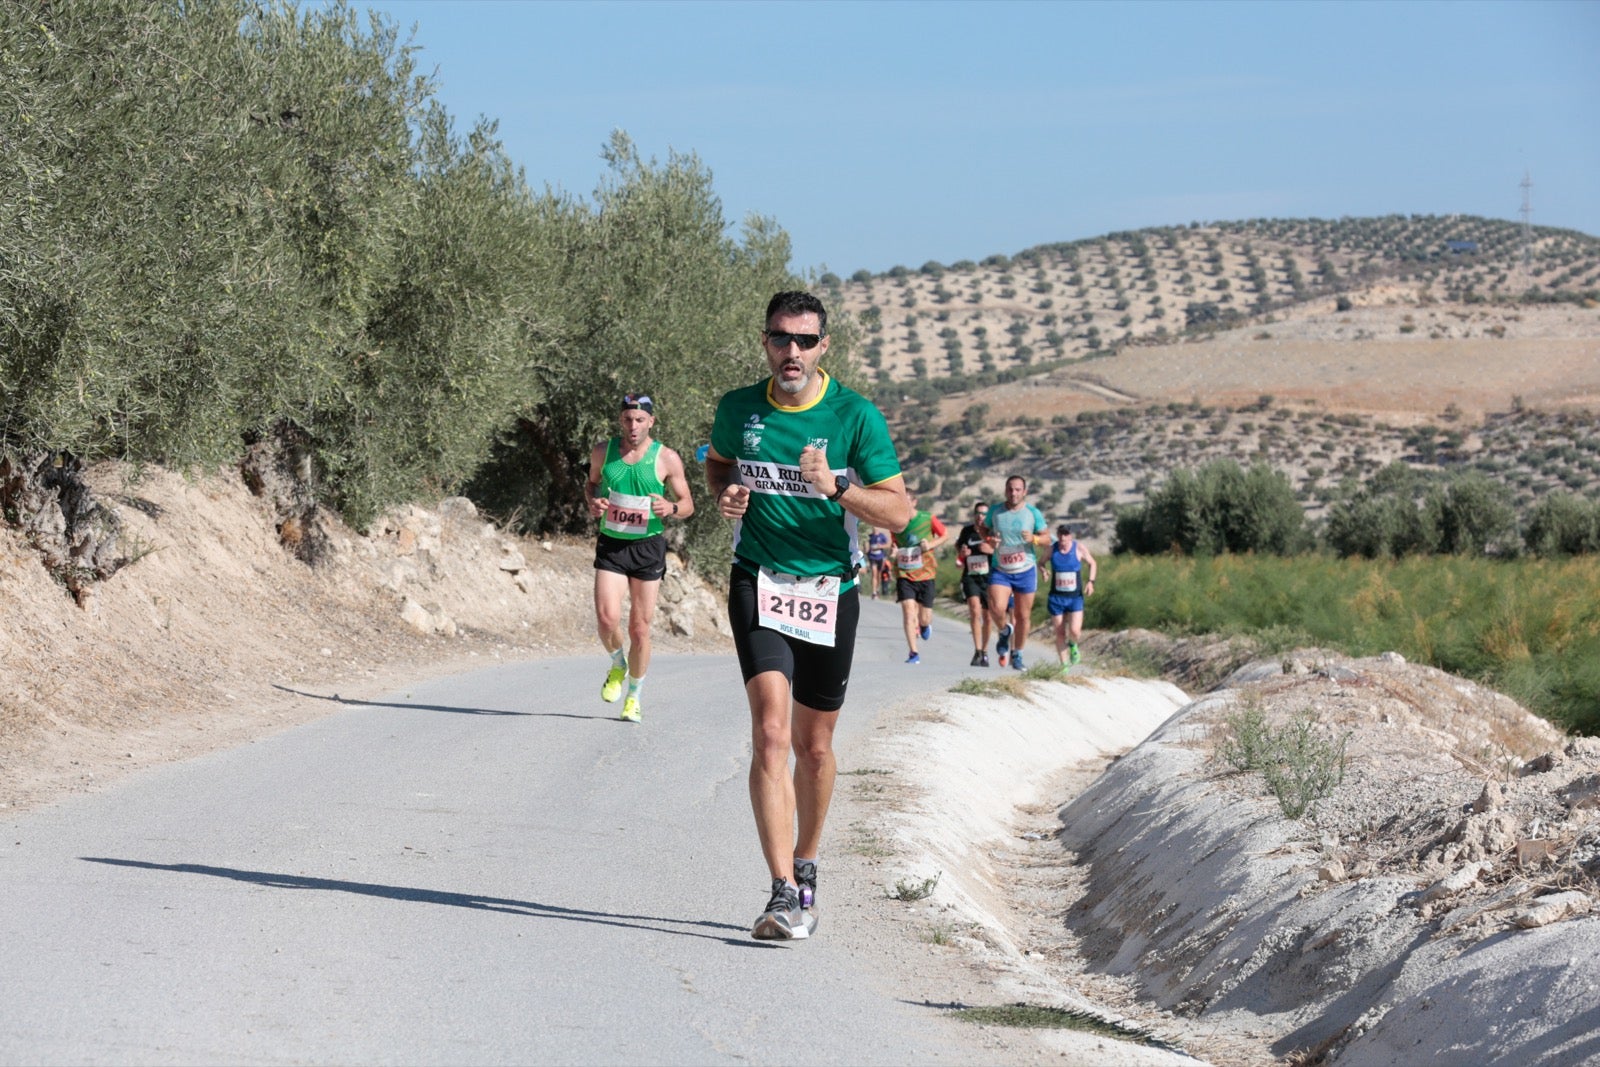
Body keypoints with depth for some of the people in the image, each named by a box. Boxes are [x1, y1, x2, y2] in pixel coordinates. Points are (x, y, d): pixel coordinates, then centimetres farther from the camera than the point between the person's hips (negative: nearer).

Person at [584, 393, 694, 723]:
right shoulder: (603, 451, 1)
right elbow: (591, 483, 20)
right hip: (611, 546, 1)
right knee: (607, 618, -16)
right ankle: (618, 665, 16)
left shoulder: (667, 459, -5)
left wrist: (671, 508, -21)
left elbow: (688, 504, 3)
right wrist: (592, 502, -4)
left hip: (648, 546, -1)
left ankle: (633, 697, 21)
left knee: (640, 628, 3)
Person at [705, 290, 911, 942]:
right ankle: (783, 895, -22)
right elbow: (717, 462, 23)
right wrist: (724, 495, 1)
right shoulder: (737, 409, 1)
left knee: (814, 747, 11)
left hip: (830, 590, 0)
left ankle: (806, 867, 35)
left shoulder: (856, 416, -7)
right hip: (759, 586, 0)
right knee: (771, 732, -18)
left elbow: (898, 511, -8)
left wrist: (837, 489, -24)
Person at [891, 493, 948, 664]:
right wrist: (894, 552, -8)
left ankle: (924, 625, 41)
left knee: (924, 618, 2)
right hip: (904, 574, 1)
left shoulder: (927, 519, -6)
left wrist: (931, 545, -12)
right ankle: (913, 653, -8)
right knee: (908, 611, -14)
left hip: (925, 573, -1)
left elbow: (946, 535, 6)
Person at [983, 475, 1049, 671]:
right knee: (996, 609, -20)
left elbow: (1047, 539, 2)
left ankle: (1017, 654, 24)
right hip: (1000, 571, 0)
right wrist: (989, 539, -8)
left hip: (1025, 571, 0)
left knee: (1023, 615, 6)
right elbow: (984, 528, 15)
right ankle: (1004, 631, 14)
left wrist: (1034, 538, -20)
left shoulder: (1033, 513, -4)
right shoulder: (995, 511, -1)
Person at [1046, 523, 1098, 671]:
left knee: (1075, 631, -15)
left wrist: (1091, 581, -5)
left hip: (1075, 597, -1)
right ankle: (1064, 665, 15)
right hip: (1056, 598, 1)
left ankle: (1073, 645, 21)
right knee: (1060, 633, 2)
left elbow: (1092, 564, 9)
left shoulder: (1080, 549, -6)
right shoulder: (1051, 549, -3)